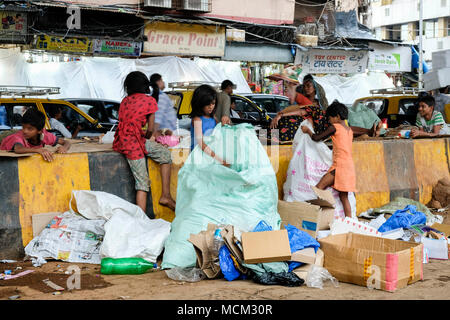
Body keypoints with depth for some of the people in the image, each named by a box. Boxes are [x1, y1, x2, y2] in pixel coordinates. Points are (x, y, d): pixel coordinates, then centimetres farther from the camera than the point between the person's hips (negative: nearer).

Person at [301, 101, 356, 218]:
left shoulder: (335, 127, -5)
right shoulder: (350, 130, 16)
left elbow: (317, 138, -1)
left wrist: (307, 130, 15)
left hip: (339, 166, -8)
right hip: (350, 165, 8)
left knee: (319, 188, -13)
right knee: (344, 197, 10)